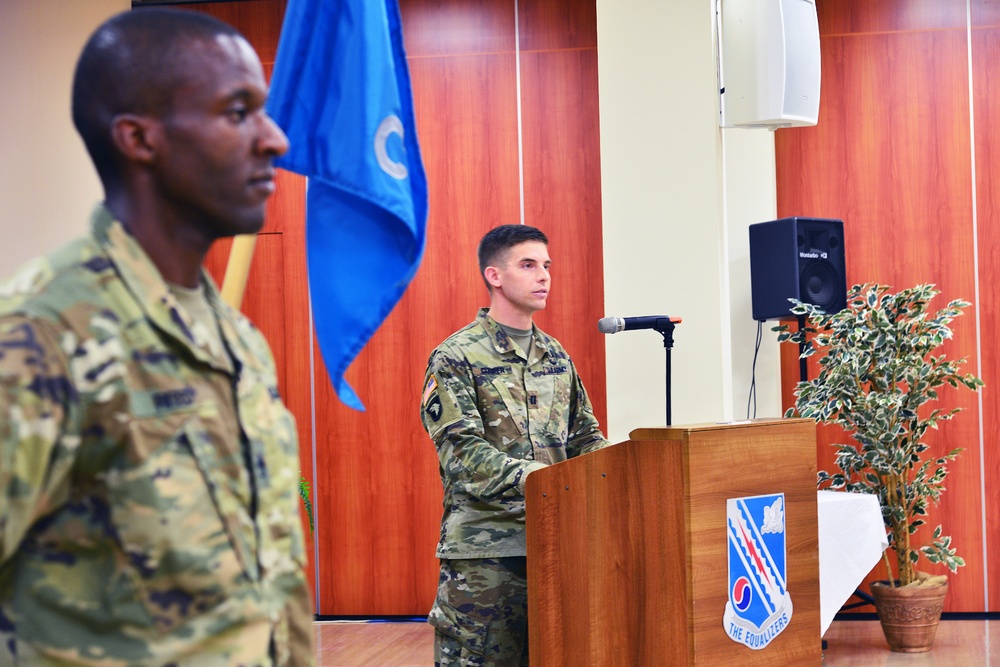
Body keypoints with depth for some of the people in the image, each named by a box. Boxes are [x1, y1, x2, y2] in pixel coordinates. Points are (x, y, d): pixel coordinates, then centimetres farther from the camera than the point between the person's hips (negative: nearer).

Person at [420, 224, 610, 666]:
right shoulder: (456, 357, -4)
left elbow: (585, 437, 18)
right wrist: (525, 474, -27)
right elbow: (460, 448, -14)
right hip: (484, 547, -6)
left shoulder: (556, 356, 15)